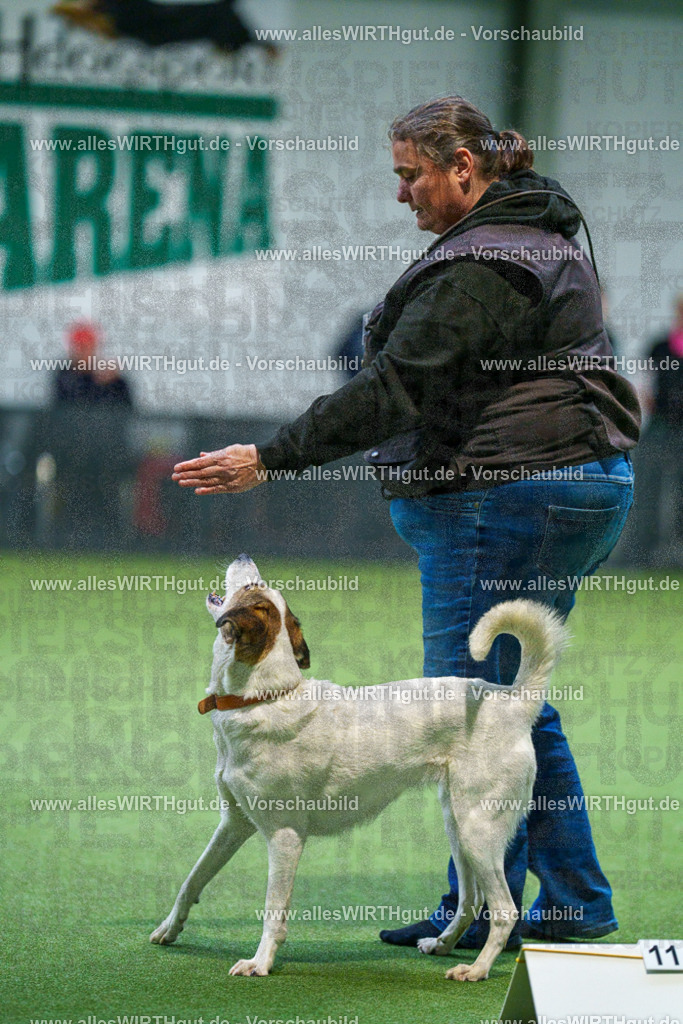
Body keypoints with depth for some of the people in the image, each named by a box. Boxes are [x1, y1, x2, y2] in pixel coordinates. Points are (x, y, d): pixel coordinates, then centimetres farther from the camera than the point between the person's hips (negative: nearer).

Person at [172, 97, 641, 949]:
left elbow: (393, 390, -23)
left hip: (503, 499, -11)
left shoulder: (476, 269, -17)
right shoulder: (547, 240, 15)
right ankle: (575, 901, 17)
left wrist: (269, 459, -22)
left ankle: (483, 909, 3)